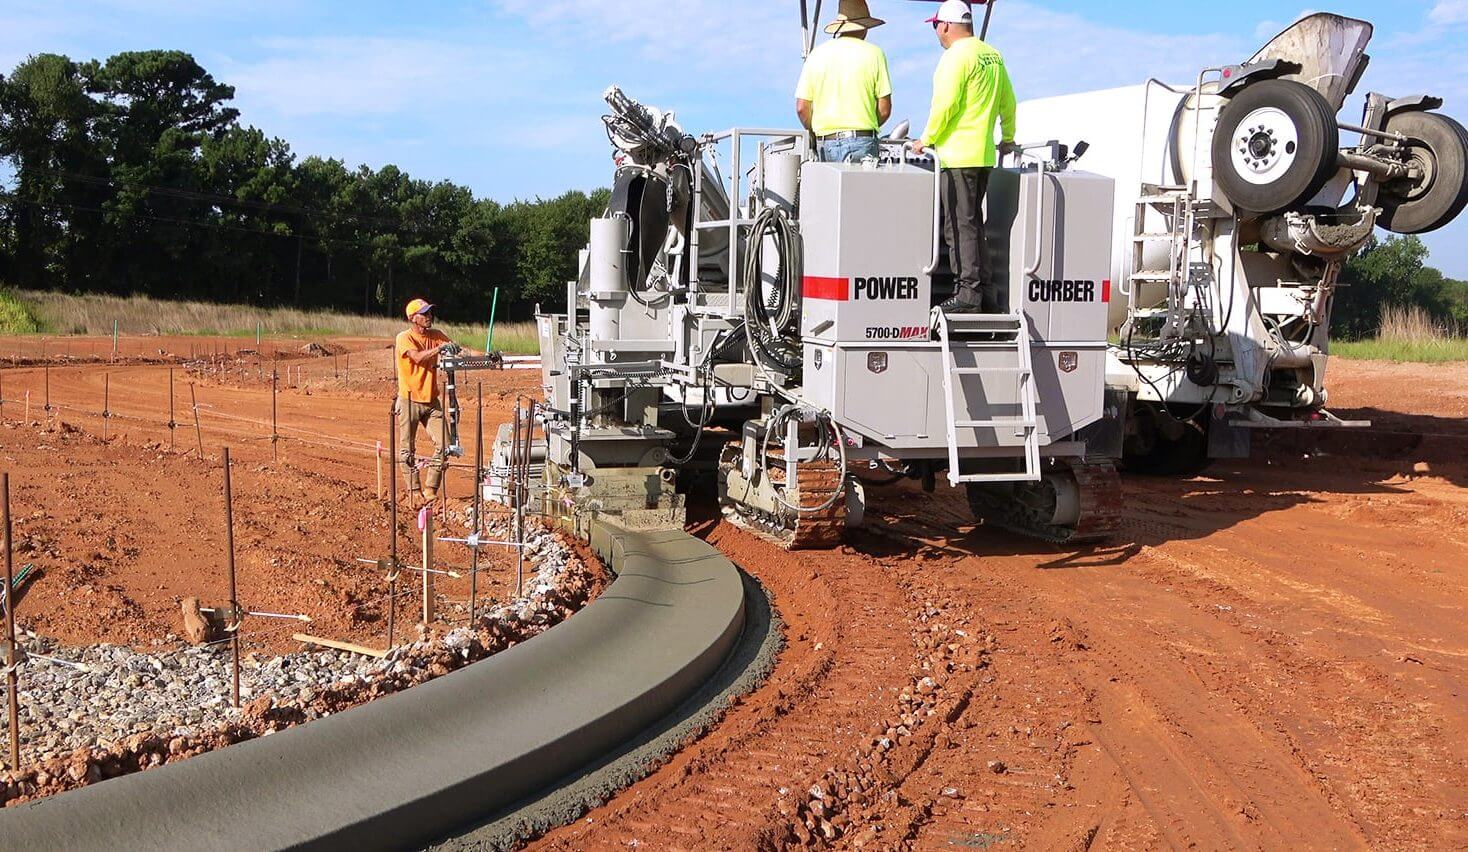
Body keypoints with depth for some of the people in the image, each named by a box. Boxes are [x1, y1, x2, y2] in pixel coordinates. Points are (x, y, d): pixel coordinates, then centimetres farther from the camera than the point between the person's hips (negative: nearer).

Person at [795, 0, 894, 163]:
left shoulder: (816, 55, 8)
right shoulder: (874, 53, 1)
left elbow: (802, 108, 5)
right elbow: (884, 109, 0)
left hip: (825, 143, 3)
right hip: (861, 142, -3)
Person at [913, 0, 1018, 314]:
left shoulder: (956, 56, -11)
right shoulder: (993, 55, 16)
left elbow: (944, 104, -18)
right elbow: (1008, 102, 24)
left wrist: (926, 139, -6)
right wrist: (1008, 138, 36)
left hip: (957, 155, -9)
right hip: (984, 153, 9)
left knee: (959, 226, -8)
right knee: (973, 224, 14)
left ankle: (967, 294, -10)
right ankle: (986, 292, 15)